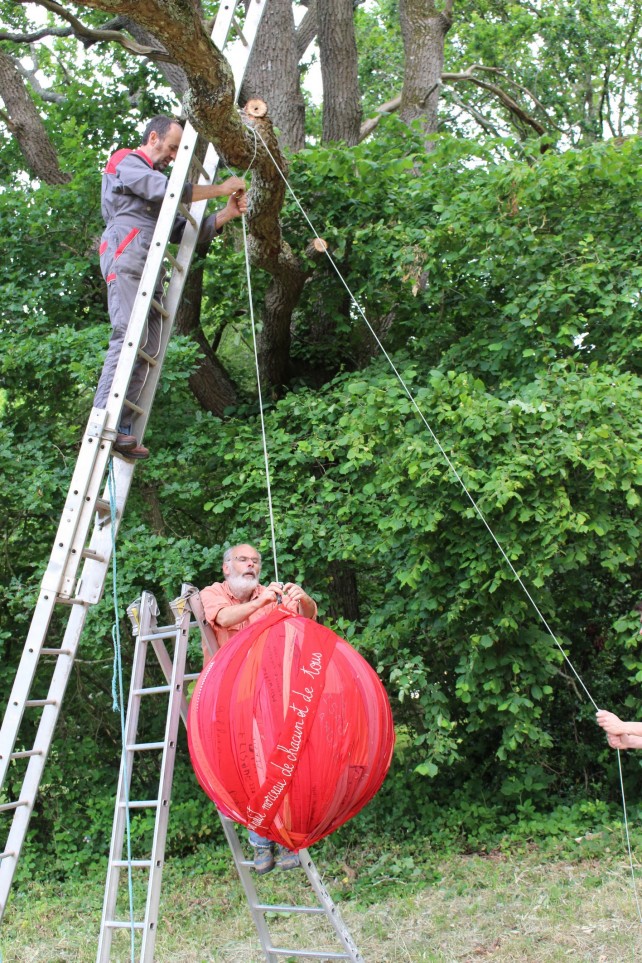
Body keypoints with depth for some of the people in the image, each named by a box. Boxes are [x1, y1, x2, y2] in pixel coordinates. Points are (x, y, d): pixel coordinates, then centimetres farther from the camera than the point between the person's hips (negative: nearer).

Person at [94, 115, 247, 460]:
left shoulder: (151, 180, 35)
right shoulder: (126, 162, 9)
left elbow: (187, 231, 28)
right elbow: (168, 190, -10)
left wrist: (227, 213, 16)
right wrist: (220, 188, -3)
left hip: (150, 269, 8)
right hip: (127, 260, -8)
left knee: (148, 346, -5)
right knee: (129, 335, -21)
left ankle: (122, 430, -12)